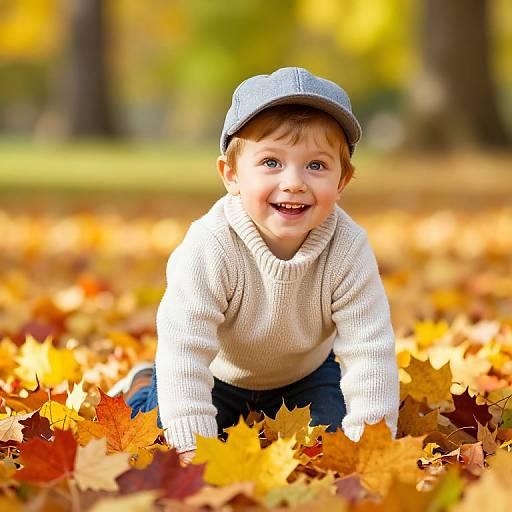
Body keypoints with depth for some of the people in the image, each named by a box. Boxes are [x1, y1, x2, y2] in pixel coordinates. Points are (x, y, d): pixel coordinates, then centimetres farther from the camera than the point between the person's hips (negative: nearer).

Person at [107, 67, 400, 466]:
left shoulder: (349, 249, -31)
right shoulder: (209, 248, -38)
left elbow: (370, 352, -29)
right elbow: (183, 349, -40)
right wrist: (194, 446, -44)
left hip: (306, 375, 2)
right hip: (217, 373, -2)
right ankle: (142, 389, 28)